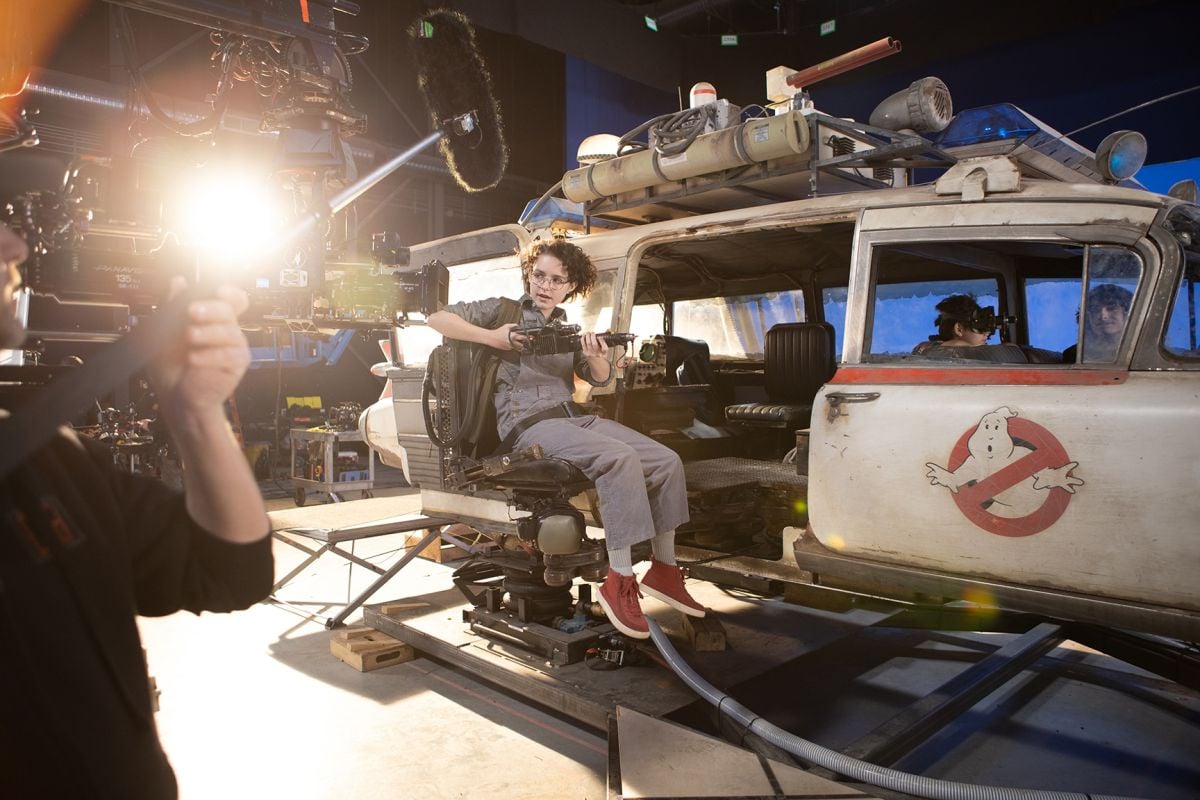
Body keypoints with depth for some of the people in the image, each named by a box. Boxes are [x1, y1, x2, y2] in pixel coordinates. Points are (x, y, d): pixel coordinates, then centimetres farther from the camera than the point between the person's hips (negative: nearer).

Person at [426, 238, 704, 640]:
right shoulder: (503, 310, 10)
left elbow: (600, 380, 18)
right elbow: (438, 318, 1)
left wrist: (596, 359, -6)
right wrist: (493, 338, -11)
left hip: (572, 417, 7)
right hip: (528, 423, -6)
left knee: (666, 461, -12)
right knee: (620, 458, -33)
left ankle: (663, 569, 0)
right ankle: (619, 581, -27)